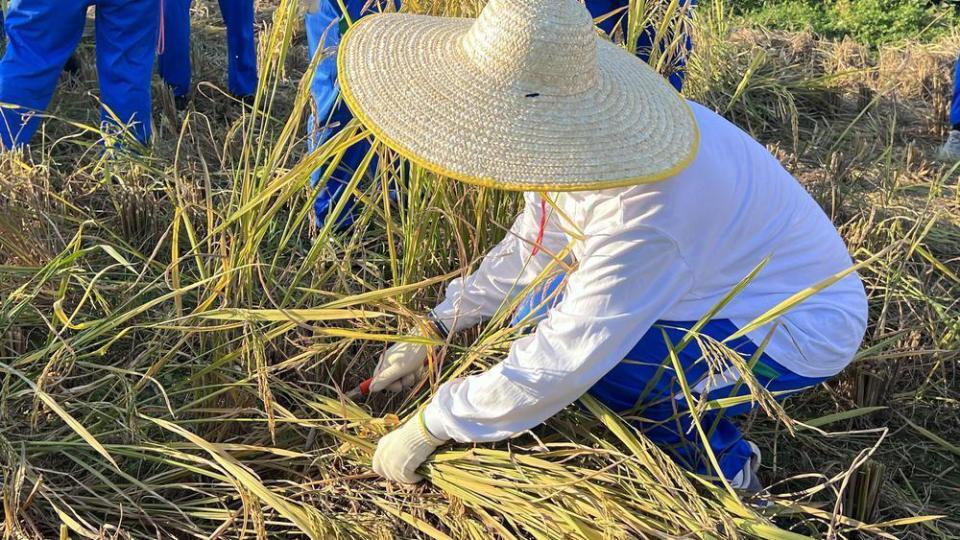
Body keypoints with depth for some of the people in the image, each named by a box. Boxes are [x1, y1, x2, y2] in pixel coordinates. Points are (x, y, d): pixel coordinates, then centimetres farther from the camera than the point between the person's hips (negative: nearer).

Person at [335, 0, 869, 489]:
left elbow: (567, 360, -34)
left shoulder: (645, 209, -39)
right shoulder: (585, 133, -12)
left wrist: (428, 428, -22)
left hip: (802, 329, -8)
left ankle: (721, 463, -1)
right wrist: (437, 330, 2)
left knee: (594, 348, -28)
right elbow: (531, 245, 3)